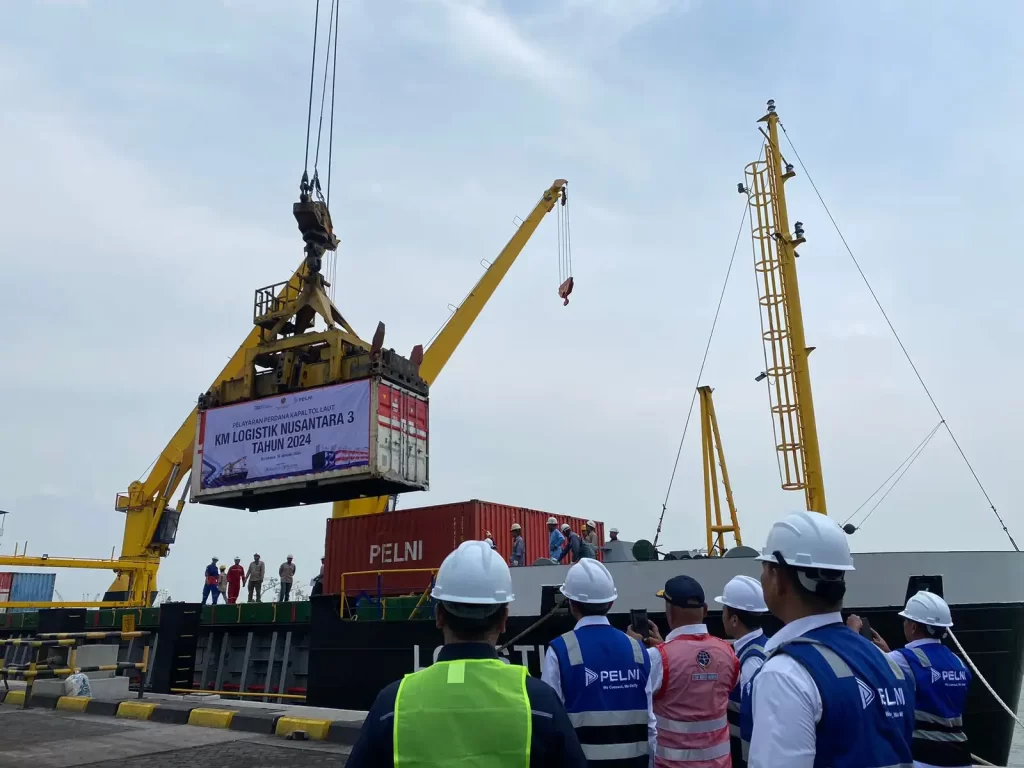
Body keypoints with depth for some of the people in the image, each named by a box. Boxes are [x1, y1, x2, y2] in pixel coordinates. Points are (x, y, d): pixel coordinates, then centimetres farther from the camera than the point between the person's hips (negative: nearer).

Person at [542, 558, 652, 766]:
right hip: (633, 757, 4)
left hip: (581, 759, -4)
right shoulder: (636, 647, 1)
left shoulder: (561, 650, -11)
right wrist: (650, 758, 16)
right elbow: (651, 716, 5)